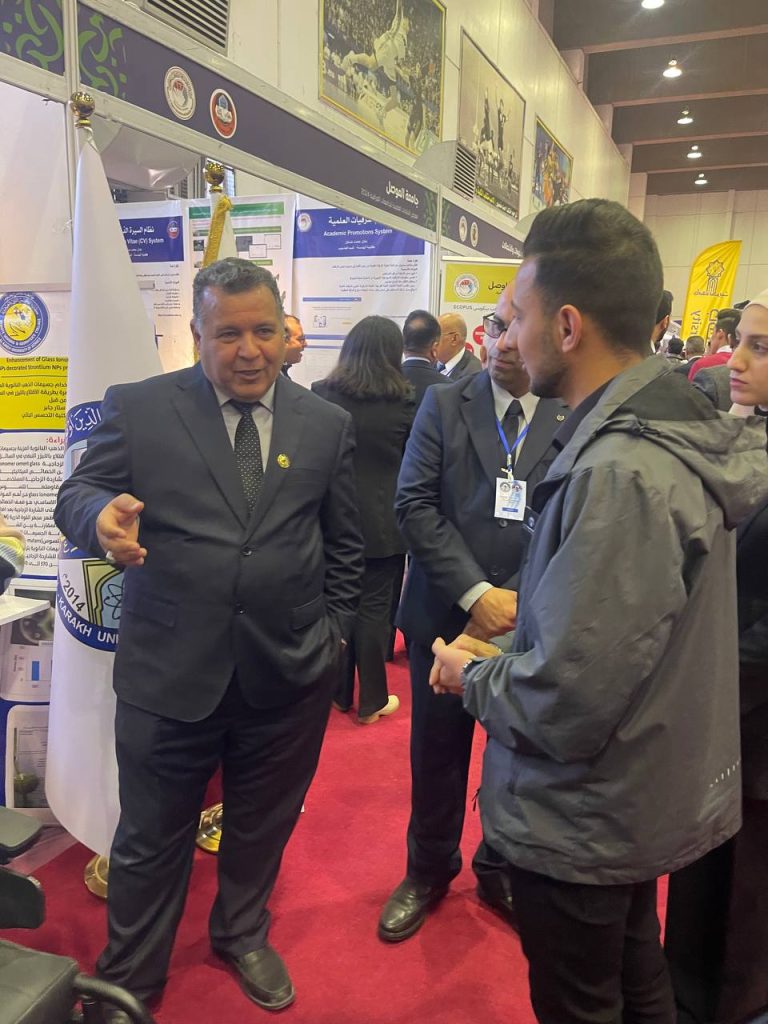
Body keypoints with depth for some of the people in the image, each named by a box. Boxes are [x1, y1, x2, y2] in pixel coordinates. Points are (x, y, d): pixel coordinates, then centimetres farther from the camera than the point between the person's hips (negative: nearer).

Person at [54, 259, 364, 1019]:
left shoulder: (327, 424, 3)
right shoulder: (138, 408, -4)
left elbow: (344, 544, 9)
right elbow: (75, 494, -6)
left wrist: (334, 630, 5)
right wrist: (102, 515, -29)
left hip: (289, 672, 2)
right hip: (169, 671, -2)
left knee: (261, 827, 22)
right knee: (151, 840, 15)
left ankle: (242, 934, 50)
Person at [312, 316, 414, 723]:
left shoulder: (320, 395, -5)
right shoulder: (403, 402, -10)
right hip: (382, 522, -2)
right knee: (373, 608, 7)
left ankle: (339, 693, 29)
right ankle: (371, 701, 19)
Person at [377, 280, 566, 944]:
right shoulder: (444, 404, -2)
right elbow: (414, 505, -9)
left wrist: (519, 602, -18)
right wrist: (475, 594, -17)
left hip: (531, 624, 0)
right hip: (446, 614, 1)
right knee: (437, 752, 16)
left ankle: (503, 871, 42)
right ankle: (430, 870, 40)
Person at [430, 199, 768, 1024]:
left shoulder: (617, 473, -31)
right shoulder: (675, 427, -1)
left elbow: (564, 705, -30)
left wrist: (471, 674, -12)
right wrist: (507, 653, 5)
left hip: (585, 822, -8)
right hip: (645, 796, 9)